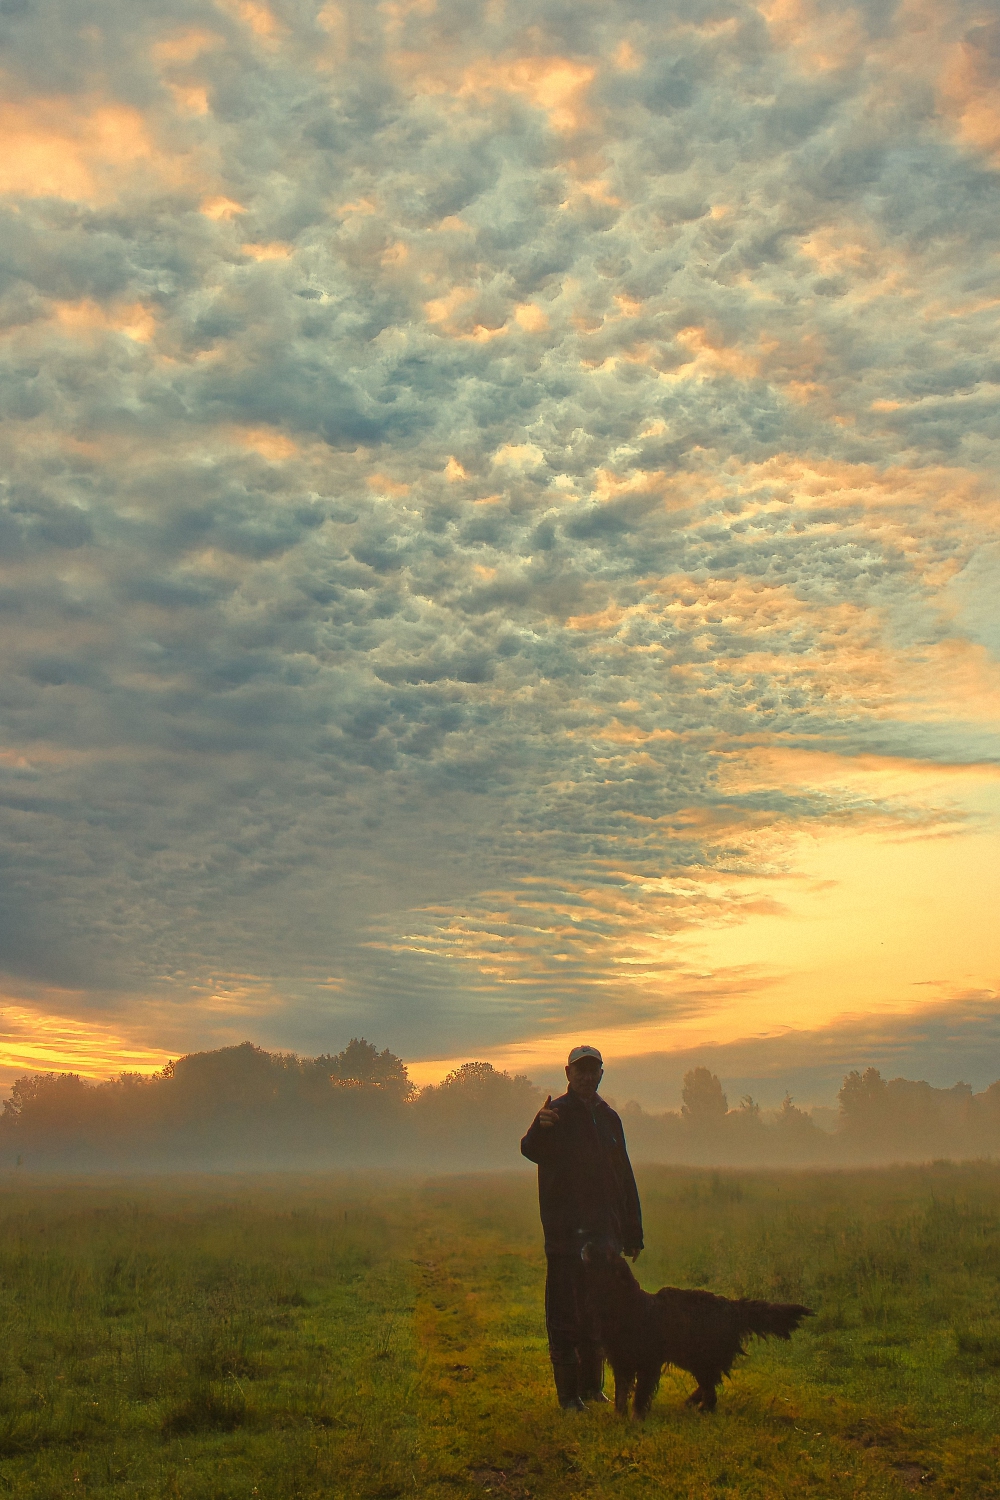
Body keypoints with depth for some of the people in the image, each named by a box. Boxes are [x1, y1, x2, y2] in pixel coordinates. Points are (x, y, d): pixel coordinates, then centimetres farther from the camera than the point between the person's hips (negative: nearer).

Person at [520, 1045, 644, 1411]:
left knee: (598, 1312, 12)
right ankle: (568, 1394, 6)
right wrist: (539, 1127, -47)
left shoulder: (608, 1117, 14)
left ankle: (592, 1386, 25)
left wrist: (633, 1232, 17)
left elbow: (625, 1178, 20)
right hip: (565, 1231, -5)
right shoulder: (556, 1113, -3)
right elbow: (533, 1151, -24)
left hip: (604, 1230, 5)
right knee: (565, 1312, -2)